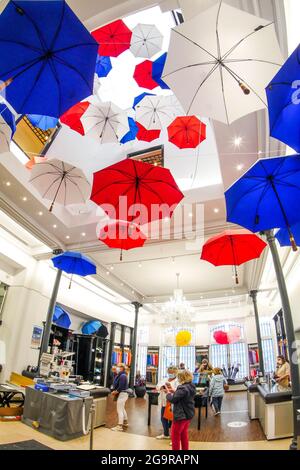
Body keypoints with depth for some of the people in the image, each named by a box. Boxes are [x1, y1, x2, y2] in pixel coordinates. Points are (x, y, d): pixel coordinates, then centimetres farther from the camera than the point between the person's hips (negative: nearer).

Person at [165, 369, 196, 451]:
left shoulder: (183, 388, -27)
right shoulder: (191, 387, 1)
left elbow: (172, 399, -24)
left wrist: (168, 393, -6)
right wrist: (174, 392, 3)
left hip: (181, 415, -9)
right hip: (189, 414, 9)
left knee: (175, 435, 8)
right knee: (184, 434, 23)